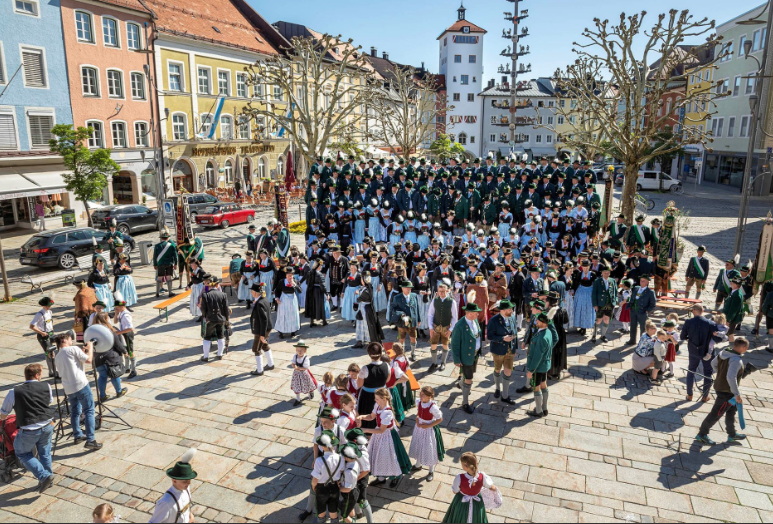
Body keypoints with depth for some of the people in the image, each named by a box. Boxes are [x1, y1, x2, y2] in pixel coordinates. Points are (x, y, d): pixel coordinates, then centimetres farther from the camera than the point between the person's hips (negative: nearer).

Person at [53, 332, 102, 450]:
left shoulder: (57, 357, 19)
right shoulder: (73, 349, -4)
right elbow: (88, 360, -7)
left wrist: (81, 353, 22)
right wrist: (90, 348, 8)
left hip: (68, 388, 7)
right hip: (81, 385, -7)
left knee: (75, 412, 22)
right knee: (89, 411, -3)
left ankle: (77, 436, 32)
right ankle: (90, 440, -8)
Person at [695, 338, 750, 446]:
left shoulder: (724, 353, -3)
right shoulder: (736, 360, -28)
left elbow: (713, 363, 13)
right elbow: (731, 377, -37)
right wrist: (737, 394, -30)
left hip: (719, 386, 9)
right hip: (727, 392, -9)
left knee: (732, 410, 25)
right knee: (716, 414, 4)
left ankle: (732, 435, 42)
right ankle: (702, 435, 17)